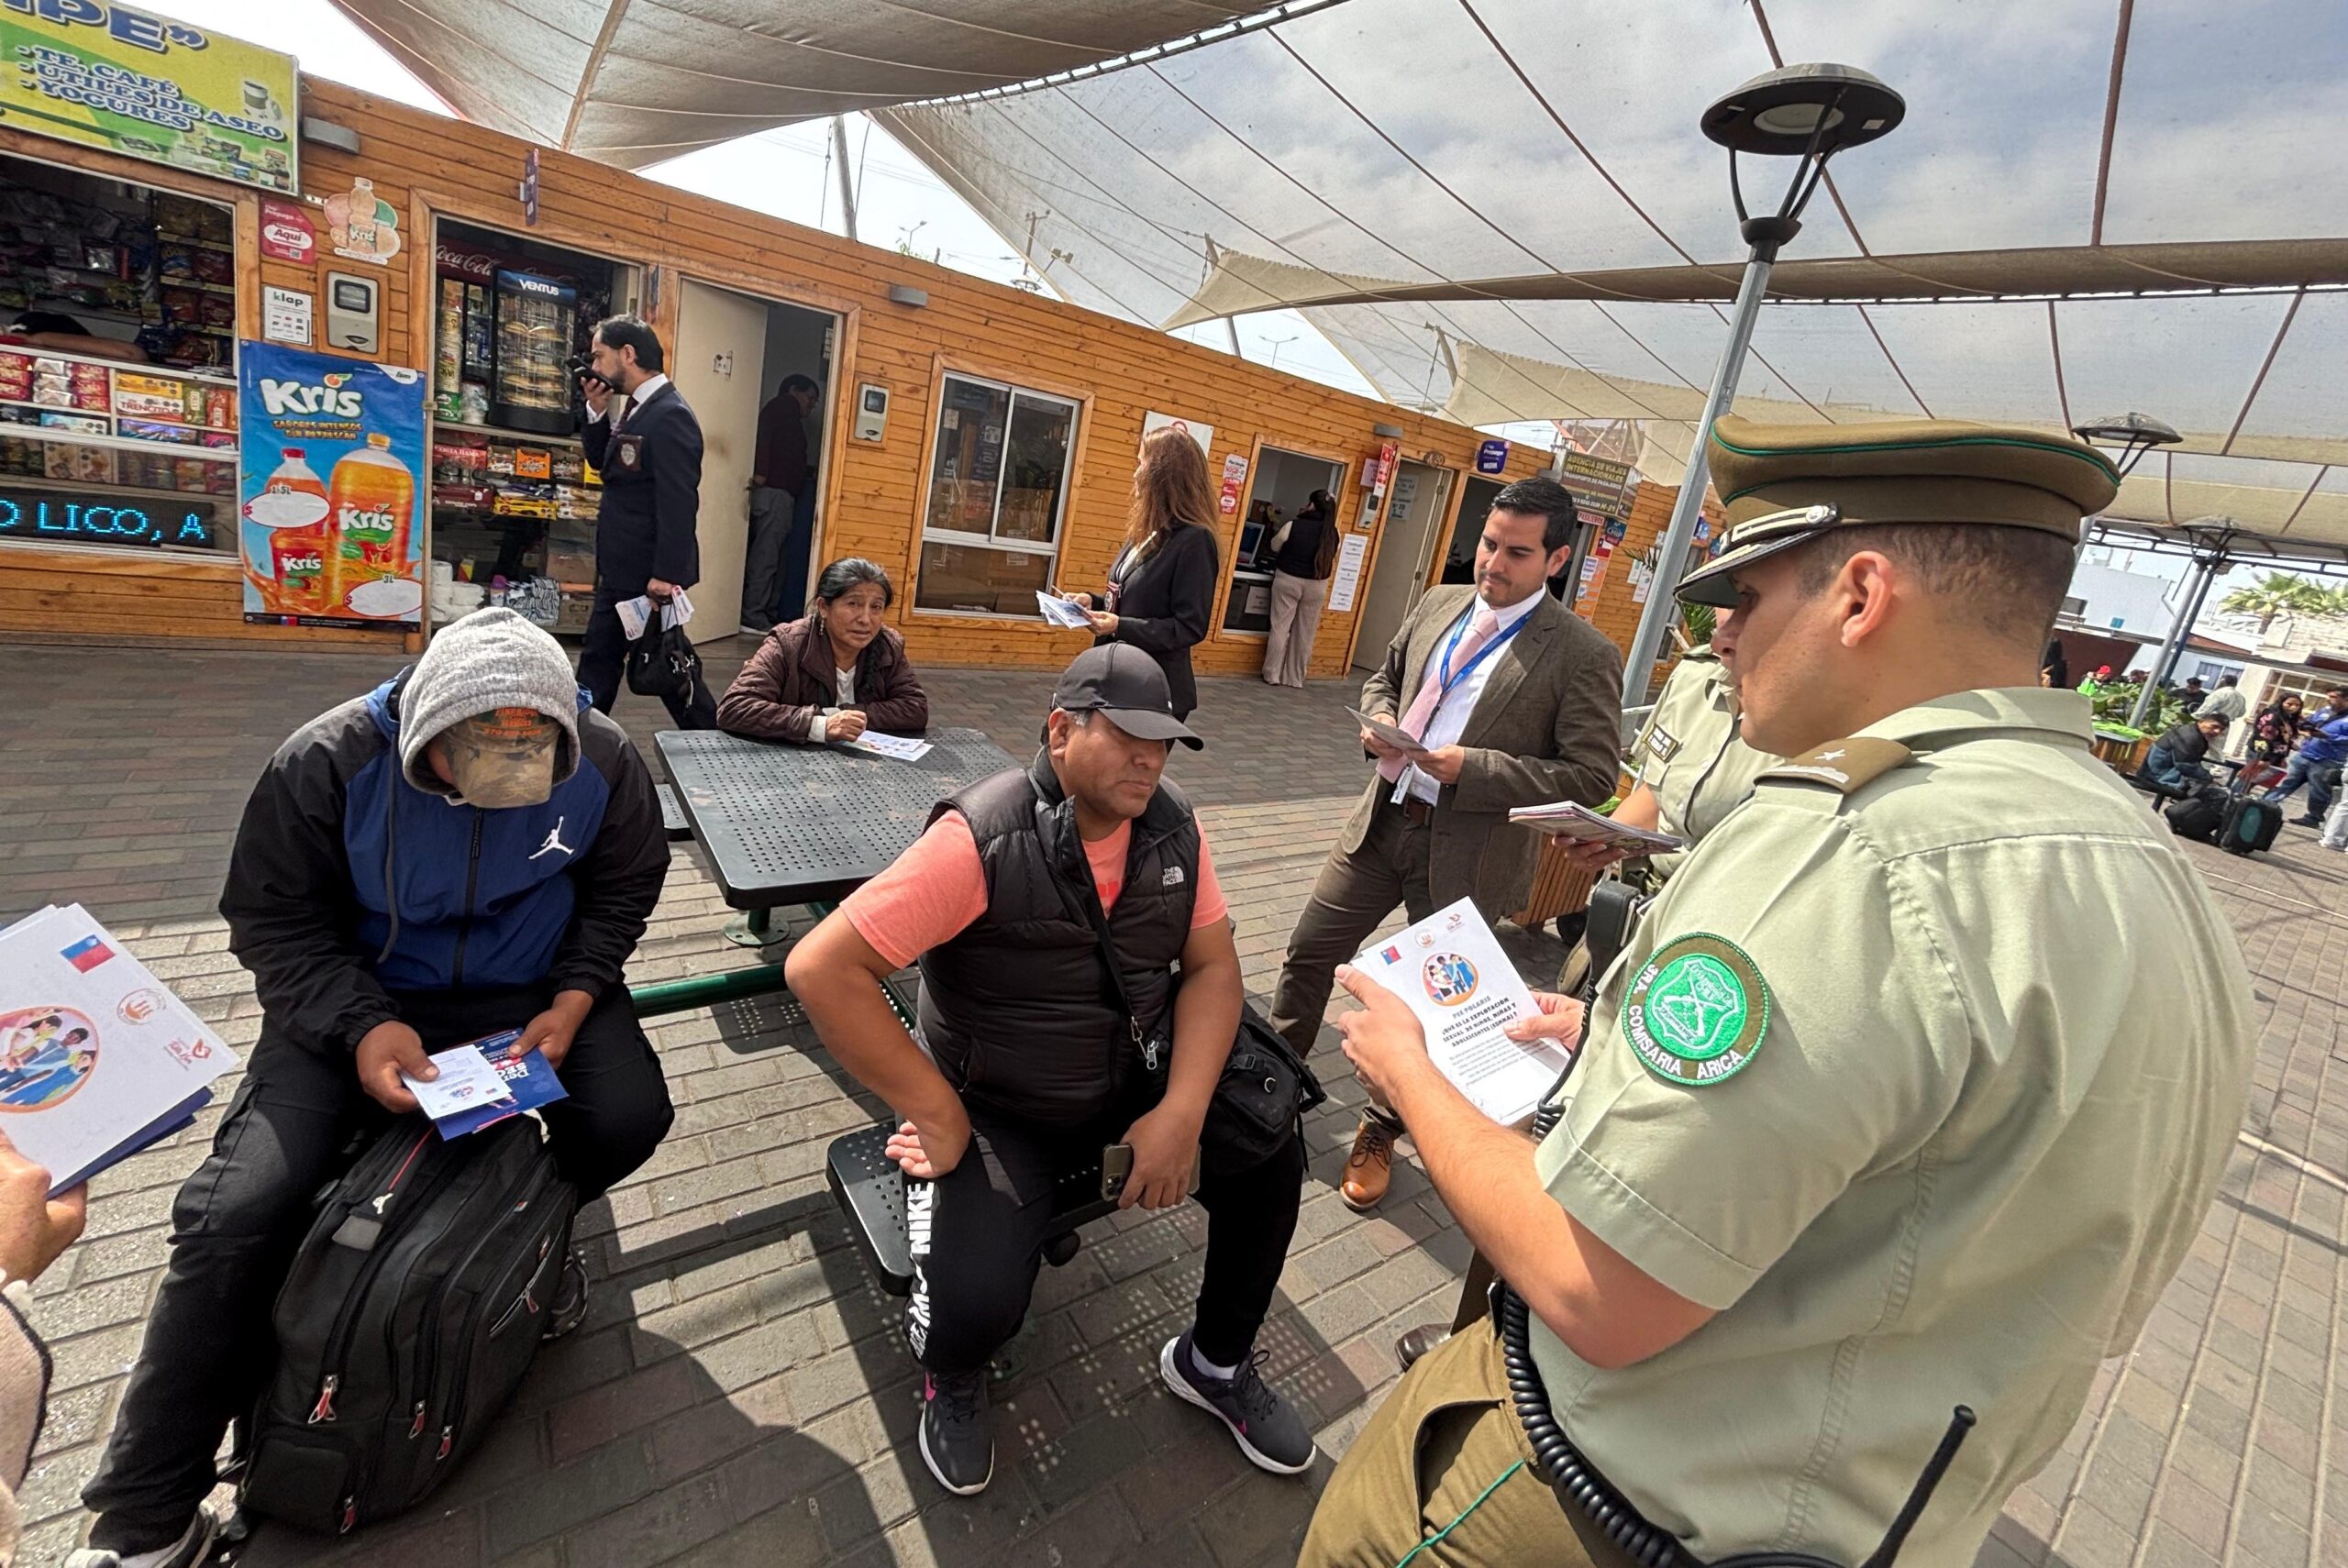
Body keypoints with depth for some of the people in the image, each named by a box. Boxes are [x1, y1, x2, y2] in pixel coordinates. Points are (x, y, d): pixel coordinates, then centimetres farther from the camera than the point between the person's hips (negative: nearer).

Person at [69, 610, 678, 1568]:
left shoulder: (601, 761, -17)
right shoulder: (327, 763, -20)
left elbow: (626, 885, -2)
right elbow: (273, 918, -9)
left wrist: (574, 999, -16)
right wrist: (361, 1027, -25)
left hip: (533, 993, 1)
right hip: (363, 999, 0)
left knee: (629, 1116, -22)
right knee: (236, 1217, -14)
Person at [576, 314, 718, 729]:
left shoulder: (670, 415, -19)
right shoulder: (636, 407, 11)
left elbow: (679, 503, -24)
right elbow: (601, 461, 19)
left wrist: (666, 575, -25)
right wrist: (597, 413, 3)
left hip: (650, 573, -10)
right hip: (621, 569, 10)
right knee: (598, 659, 16)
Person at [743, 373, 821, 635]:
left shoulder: (789, 417, 30)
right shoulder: (785, 405, 4)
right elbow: (763, 431, -14)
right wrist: (761, 473, -21)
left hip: (781, 493, 10)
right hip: (775, 492, -10)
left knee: (774, 557, 7)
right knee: (766, 556, -12)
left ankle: (769, 616, 8)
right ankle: (753, 618, -13)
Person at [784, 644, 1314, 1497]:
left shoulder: (1174, 829, -8)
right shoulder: (983, 839, -26)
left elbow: (1212, 966, -4)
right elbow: (821, 970, -27)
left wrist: (1182, 1111, -18)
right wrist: (938, 1115, -22)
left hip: (1132, 1081, 5)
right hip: (997, 1110, -5)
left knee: (1271, 1152, -7)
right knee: (977, 1304, -23)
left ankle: (1217, 1362, 22)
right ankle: (951, 1376, 20)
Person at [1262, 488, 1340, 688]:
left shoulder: (1293, 525, -14)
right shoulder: (1333, 533, -5)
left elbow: (1275, 547, 2)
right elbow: (1331, 560, 9)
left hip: (1288, 580, -3)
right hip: (1316, 586, 3)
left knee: (1280, 626, 5)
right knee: (1305, 632, 10)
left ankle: (1272, 675, 6)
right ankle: (1296, 678, 17)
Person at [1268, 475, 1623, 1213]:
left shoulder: (1583, 654, -12)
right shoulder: (1439, 604, 5)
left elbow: (1592, 777, -13)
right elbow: (1383, 677, 19)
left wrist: (1471, 767, -22)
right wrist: (1380, 720, -5)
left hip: (1467, 852, -5)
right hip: (1384, 818, 5)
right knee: (1309, 949, 11)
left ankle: (1379, 1132, 35)